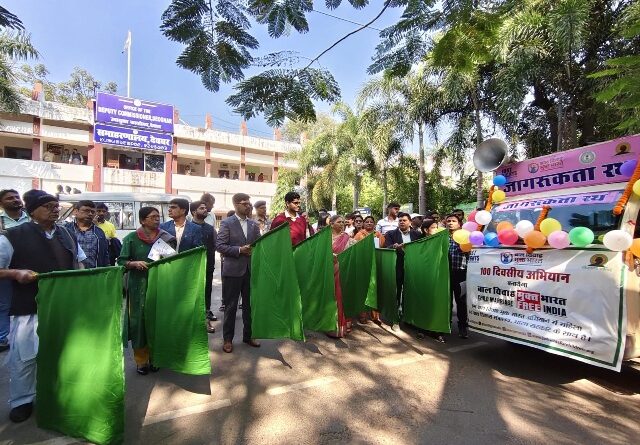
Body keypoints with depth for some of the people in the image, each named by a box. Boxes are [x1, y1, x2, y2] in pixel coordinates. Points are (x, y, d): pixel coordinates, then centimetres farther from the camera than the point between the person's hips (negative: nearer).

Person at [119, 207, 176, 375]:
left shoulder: (166, 237, 5)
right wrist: (134, 263, -18)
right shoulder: (131, 238, 0)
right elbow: (121, 261, 0)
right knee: (139, 321, 3)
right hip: (139, 287, -1)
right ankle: (141, 360, 20)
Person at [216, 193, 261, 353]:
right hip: (233, 270, -4)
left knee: (250, 305, 13)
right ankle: (227, 338, 20)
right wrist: (239, 250, -17)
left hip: (251, 270, 5)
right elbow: (219, 245, -10)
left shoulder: (254, 224, 11)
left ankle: (248, 335, 28)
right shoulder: (227, 223, -4)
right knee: (230, 306, 6)